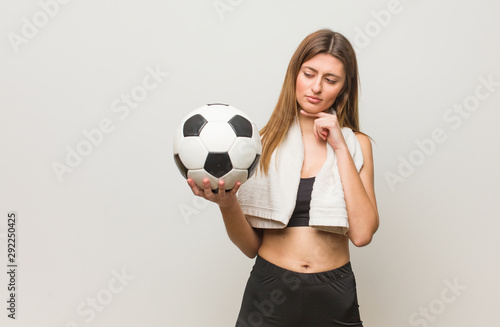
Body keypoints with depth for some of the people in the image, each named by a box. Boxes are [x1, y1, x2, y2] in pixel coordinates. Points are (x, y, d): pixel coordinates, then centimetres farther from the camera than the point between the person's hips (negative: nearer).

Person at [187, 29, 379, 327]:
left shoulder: (357, 144, 1)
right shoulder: (264, 142, -2)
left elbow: (362, 233, -13)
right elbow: (251, 245, -1)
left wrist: (340, 148, -11)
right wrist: (228, 205, -20)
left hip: (334, 299, 1)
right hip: (269, 291, -1)